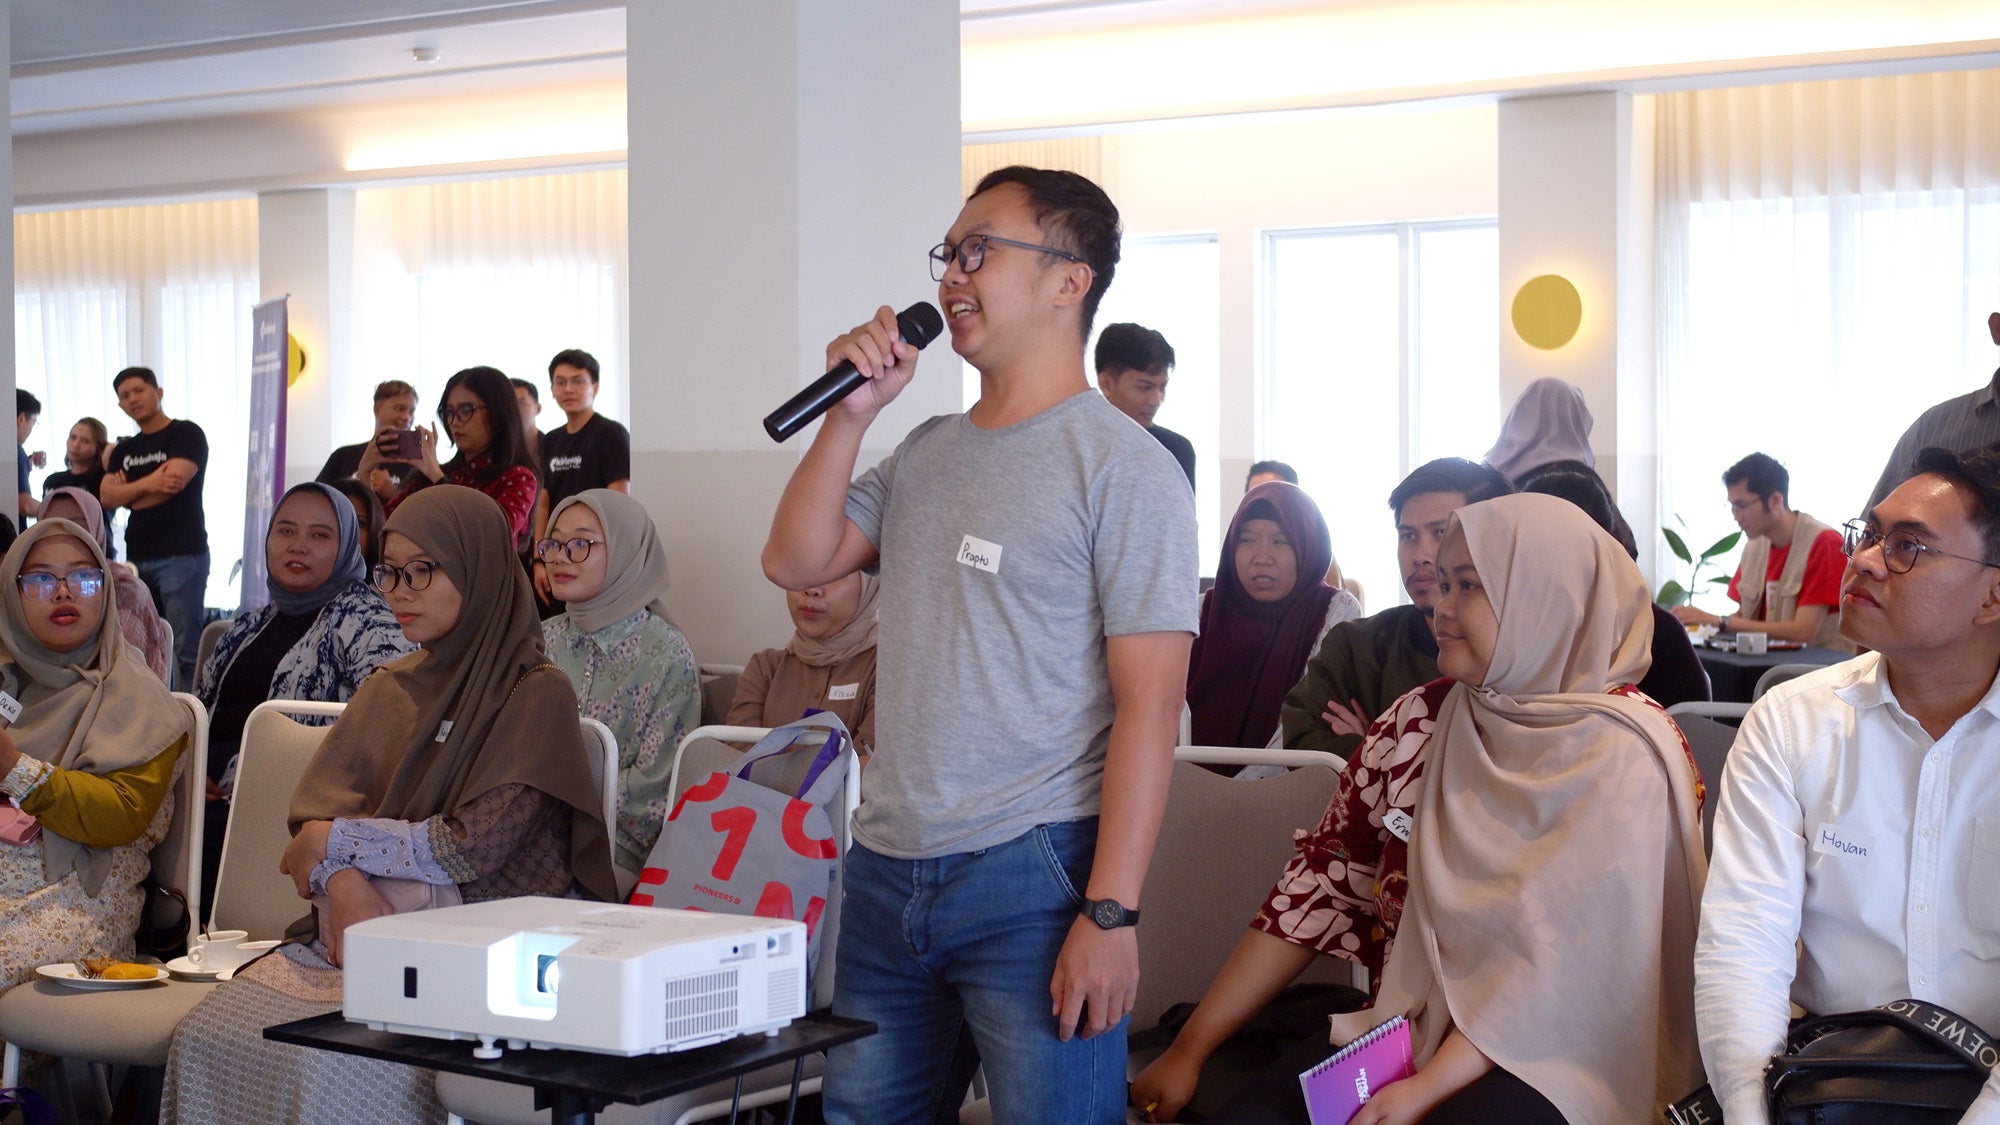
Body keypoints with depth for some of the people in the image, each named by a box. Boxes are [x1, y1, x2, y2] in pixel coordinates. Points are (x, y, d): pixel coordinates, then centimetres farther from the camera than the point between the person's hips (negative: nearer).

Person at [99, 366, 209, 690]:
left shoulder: (186, 435, 0)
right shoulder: (124, 451, 19)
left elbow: (173, 483, -13)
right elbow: (106, 497, 5)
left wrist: (128, 492, 3)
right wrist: (148, 484, -13)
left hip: (182, 554, -7)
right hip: (137, 557, 7)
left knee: (186, 648, -9)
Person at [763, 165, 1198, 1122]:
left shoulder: (1123, 469, -8)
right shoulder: (927, 451, 14)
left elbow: (1148, 706, -13)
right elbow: (795, 562, 9)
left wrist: (1110, 913, -18)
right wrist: (851, 413, 0)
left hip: (1032, 871, -7)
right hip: (887, 865, 7)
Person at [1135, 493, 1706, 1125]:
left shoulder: (1626, 751, -10)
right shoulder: (1422, 720, 6)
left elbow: (1572, 955, -16)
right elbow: (1327, 877, 6)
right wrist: (1189, 1050, 2)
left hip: (1549, 1056, -4)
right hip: (1407, 1024, 4)